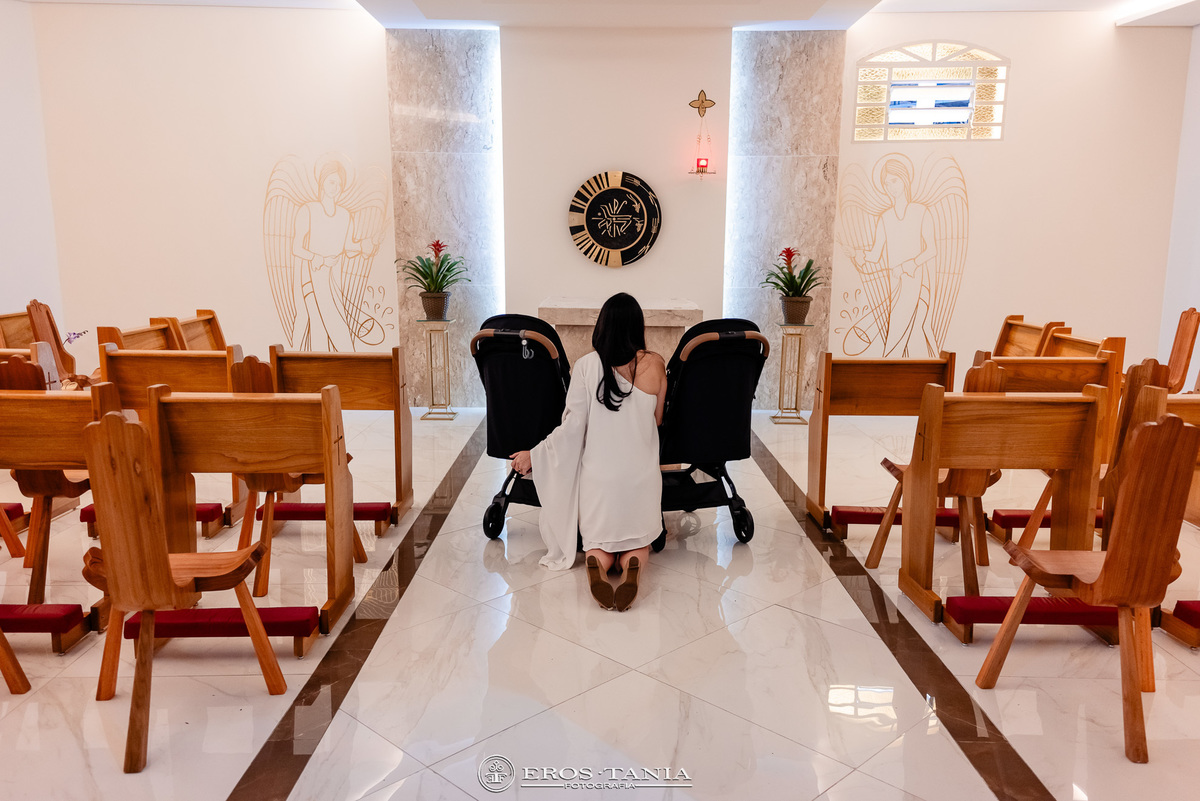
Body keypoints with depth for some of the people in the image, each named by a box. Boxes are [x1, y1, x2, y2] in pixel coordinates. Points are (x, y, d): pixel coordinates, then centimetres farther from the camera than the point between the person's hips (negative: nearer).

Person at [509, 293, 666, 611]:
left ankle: (598, 562, -18)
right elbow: (657, 420, 7)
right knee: (638, 540, 19)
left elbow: (573, 426, -9)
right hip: (641, 475, 1)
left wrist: (533, 455, 5)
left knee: (598, 540, 19)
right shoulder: (654, 364, -4)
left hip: (598, 474, 0)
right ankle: (633, 563, -17)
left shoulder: (586, 365, -9)